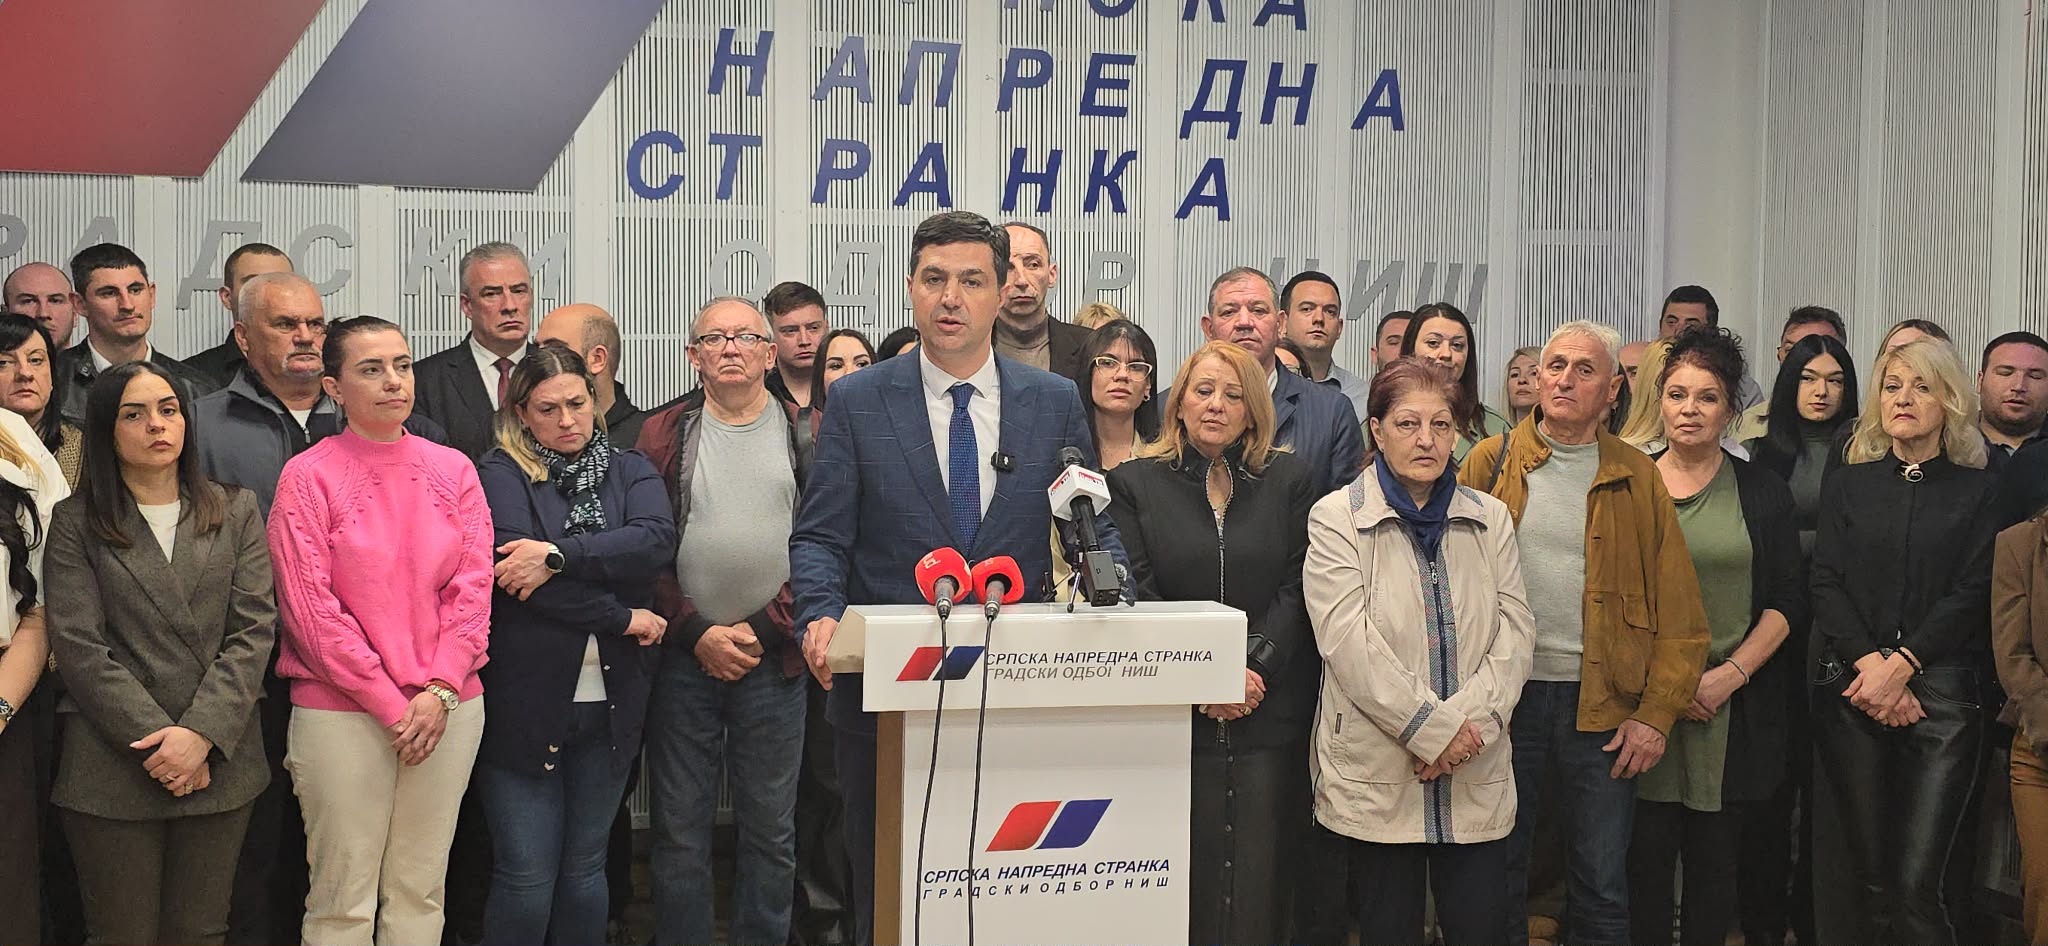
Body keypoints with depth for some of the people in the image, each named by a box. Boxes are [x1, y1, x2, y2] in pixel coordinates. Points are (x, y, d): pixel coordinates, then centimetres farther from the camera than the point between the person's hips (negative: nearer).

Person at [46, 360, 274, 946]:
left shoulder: (235, 512, 9)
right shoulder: (76, 524, 3)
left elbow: (253, 631, 1)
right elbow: (80, 648, -5)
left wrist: (201, 734, -12)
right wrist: (156, 741, -13)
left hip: (220, 762, 2)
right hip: (114, 769, -2)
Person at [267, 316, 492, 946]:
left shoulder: (453, 469, 7)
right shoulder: (308, 477, -3)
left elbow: (473, 587, 4)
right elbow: (312, 609, -8)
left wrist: (439, 692, -9)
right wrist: (391, 705, -11)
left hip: (447, 709, 3)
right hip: (342, 711, -3)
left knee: (420, 892, 10)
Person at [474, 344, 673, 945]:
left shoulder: (629, 472, 10)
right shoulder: (500, 476, -1)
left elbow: (656, 540, -11)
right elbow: (508, 570, -16)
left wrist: (558, 553, -21)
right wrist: (624, 618, -12)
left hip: (610, 705, 4)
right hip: (526, 702, -3)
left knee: (586, 868, 13)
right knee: (526, 878, 0)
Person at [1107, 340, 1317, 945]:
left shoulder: (1291, 480, 9)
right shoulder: (1136, 483, 7)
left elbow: (1298, 587, 2)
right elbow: (1136, 595, -1)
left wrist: (1256, 664, -12)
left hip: (1269, 712, 1)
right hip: (1173, 715, 0)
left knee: (1260, 873, 0)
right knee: (1185, 877, 0)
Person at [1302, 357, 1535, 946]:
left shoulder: (1491, 519, 11)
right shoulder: (1336, 518, -2)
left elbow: (1515, 632, 4)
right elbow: (1349, 642, -12)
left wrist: (1468, 722, -12)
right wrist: (1432, 731, -15)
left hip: (1477, 775, 3)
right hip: (1377, 773, -3)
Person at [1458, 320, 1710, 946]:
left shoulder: (1637, 479, 4)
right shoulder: (1491, 463, 5)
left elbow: (1679, 612, 2)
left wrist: (1658, 713, -6)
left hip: (1604, 706, 0)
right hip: (1505, 698, 0)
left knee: (1602, 892, 7)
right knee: (1495, 882, 9)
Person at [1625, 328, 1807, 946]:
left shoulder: (1762, 491, 6)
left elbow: (1789, 599, 3)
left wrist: (1730, 675, -10)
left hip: (1737, 706, 0)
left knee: (1716, 859, 4)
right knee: (1648, 855, 0)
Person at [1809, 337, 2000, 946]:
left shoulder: (1979, 491, 9)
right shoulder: (1847, 484, 14)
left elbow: (1971, 594, -1)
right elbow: (1826, 583, 5)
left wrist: (1901, 665, -13)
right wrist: (1869, 662, -11)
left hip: (1941, 693, -2)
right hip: (1850, 690, 2)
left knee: (1915, 887, -11)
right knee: (1867, 878, 1)